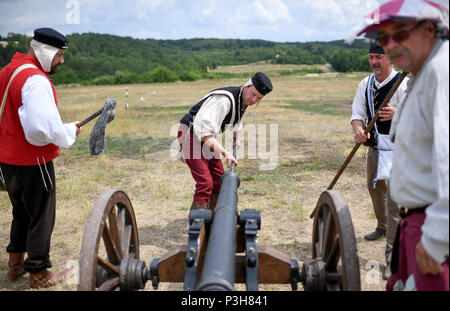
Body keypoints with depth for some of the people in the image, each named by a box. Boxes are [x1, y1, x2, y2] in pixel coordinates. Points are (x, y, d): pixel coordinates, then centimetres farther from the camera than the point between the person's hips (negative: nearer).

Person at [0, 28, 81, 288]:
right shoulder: (36, 80, -21)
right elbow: (42, 128, -29)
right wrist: (70, 131, -13)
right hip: (32, 162, -9)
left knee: (22, 212, 24)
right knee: (41, 218, 6)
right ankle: (39, 274, 19)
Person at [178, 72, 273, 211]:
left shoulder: (244, 99, 0)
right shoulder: (224, 99, -30)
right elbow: (203, 130, -37)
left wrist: (235, 138, 39)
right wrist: (224, 152, -40)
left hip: (206, 137, 9)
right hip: (191, 134, -9)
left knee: (219, 180, 13)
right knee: (205, 183, -19)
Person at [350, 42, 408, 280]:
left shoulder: (403, 84, -14)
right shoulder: (365, 84, 5)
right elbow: (357, 113, 2)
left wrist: (398, 113, -41)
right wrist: (358, 130, -20)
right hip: (375, 146, 7)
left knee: (395, 200, -12)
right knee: (375, 188, 23)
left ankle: (393, 257, -9)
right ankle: (382, 227, 51)